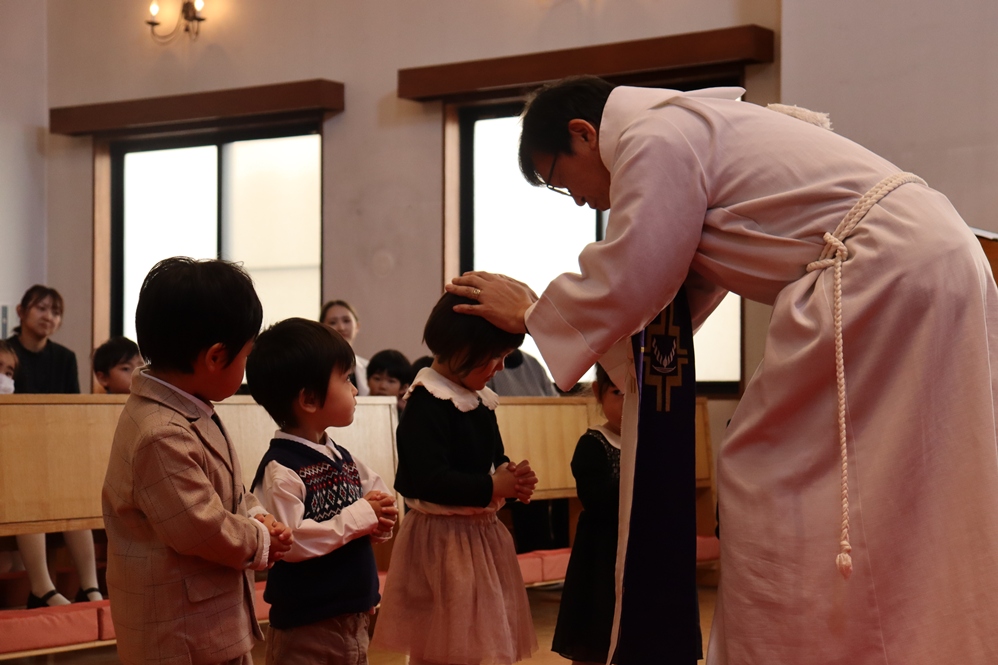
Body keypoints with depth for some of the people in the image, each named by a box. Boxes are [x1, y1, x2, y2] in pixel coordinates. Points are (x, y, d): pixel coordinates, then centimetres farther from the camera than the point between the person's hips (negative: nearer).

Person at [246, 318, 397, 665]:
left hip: (354, 619, 8)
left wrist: (381, 519, -7)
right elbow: (289, 541, -29)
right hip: (305, 627, -8)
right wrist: (360, 516, -21)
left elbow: (381, 499, 17)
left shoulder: (342, 458, 9)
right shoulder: (281, 469, -18)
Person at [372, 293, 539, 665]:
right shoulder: (427, 403, -18)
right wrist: (491, 488, -20)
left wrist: (513, 479, -1)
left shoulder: (481, 402, 10)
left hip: (482, 533, 9)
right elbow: (429, 480, -26)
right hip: (443, 539, -9)